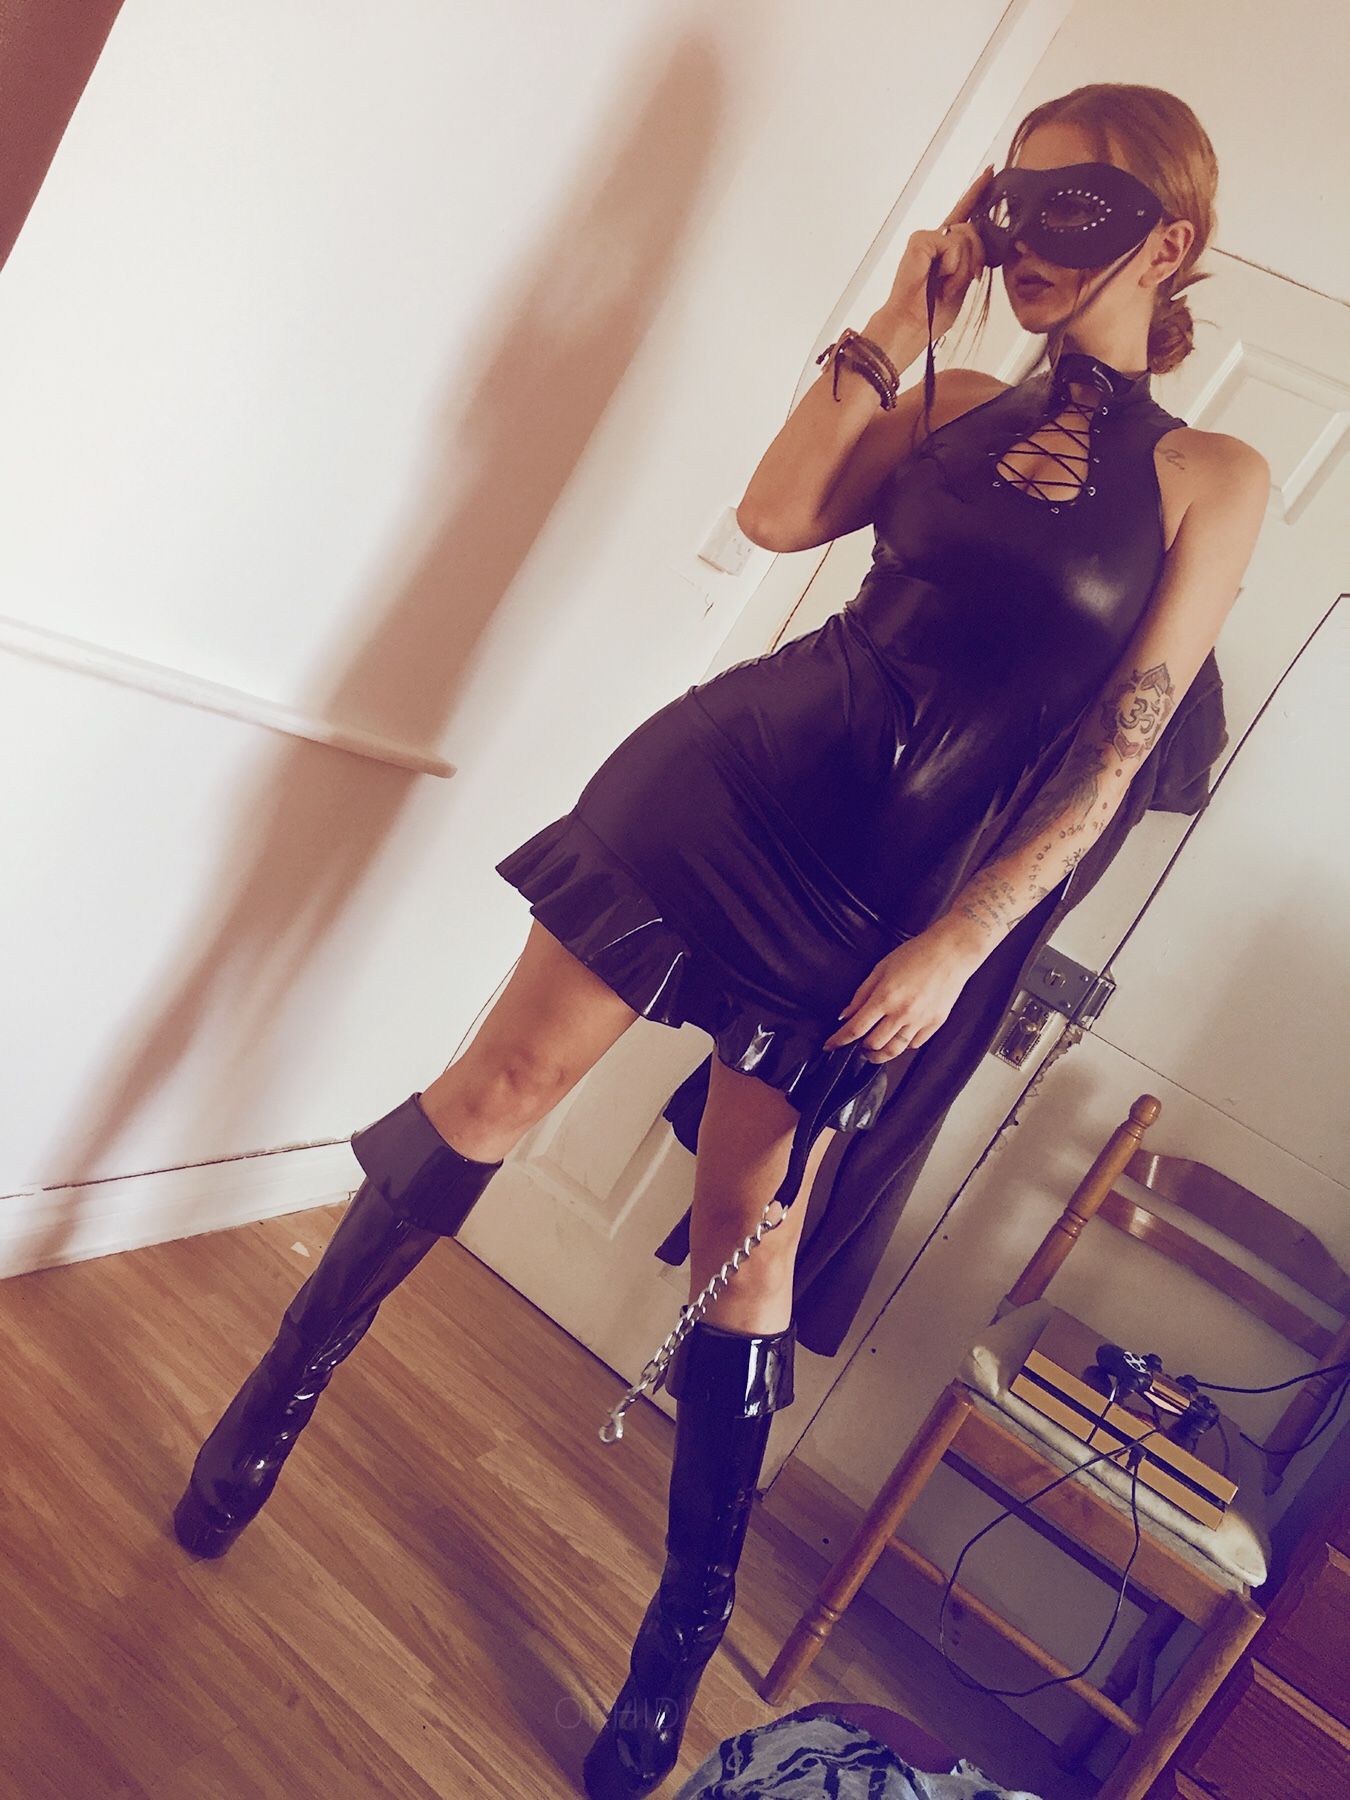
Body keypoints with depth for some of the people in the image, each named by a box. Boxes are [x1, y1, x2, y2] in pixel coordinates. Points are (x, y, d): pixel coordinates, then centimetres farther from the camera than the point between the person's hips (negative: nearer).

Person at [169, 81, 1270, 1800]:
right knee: (506, 1078, -2)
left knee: (745, 1237, 3)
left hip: (894, 876, -2)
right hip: (737, 766, 3)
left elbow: (1115, 755, -4)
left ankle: (683, 1645, 25)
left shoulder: (1214, 479, 3)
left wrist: (955, 946, -10)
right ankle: (282, 1384, 23)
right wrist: (896, 322, 0)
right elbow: (777, 511, -1)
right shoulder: (955, 407, 13)